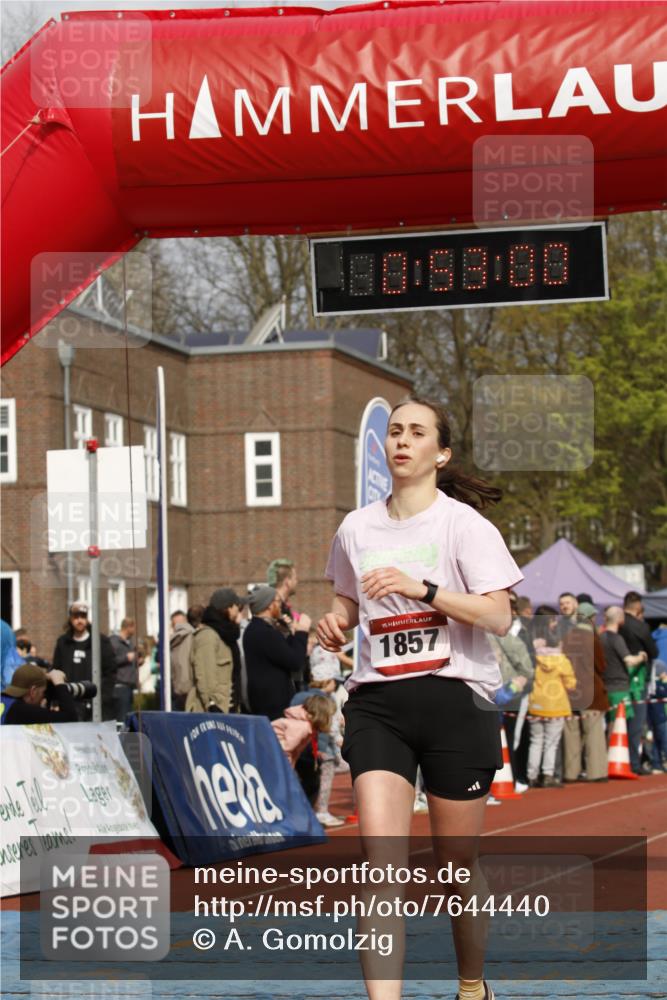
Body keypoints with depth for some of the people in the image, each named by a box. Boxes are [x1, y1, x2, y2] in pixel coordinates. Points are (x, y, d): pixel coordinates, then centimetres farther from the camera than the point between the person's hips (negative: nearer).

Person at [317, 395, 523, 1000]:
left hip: (456, 700, -3)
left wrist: (420, 588, -23)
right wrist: (337, 622, 7)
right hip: (377, 704, 3)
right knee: (381, 859, -15)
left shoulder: (464, 524, -3)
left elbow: (499, 616, -13)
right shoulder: (356, 529, 12)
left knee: (457, 864, 6)